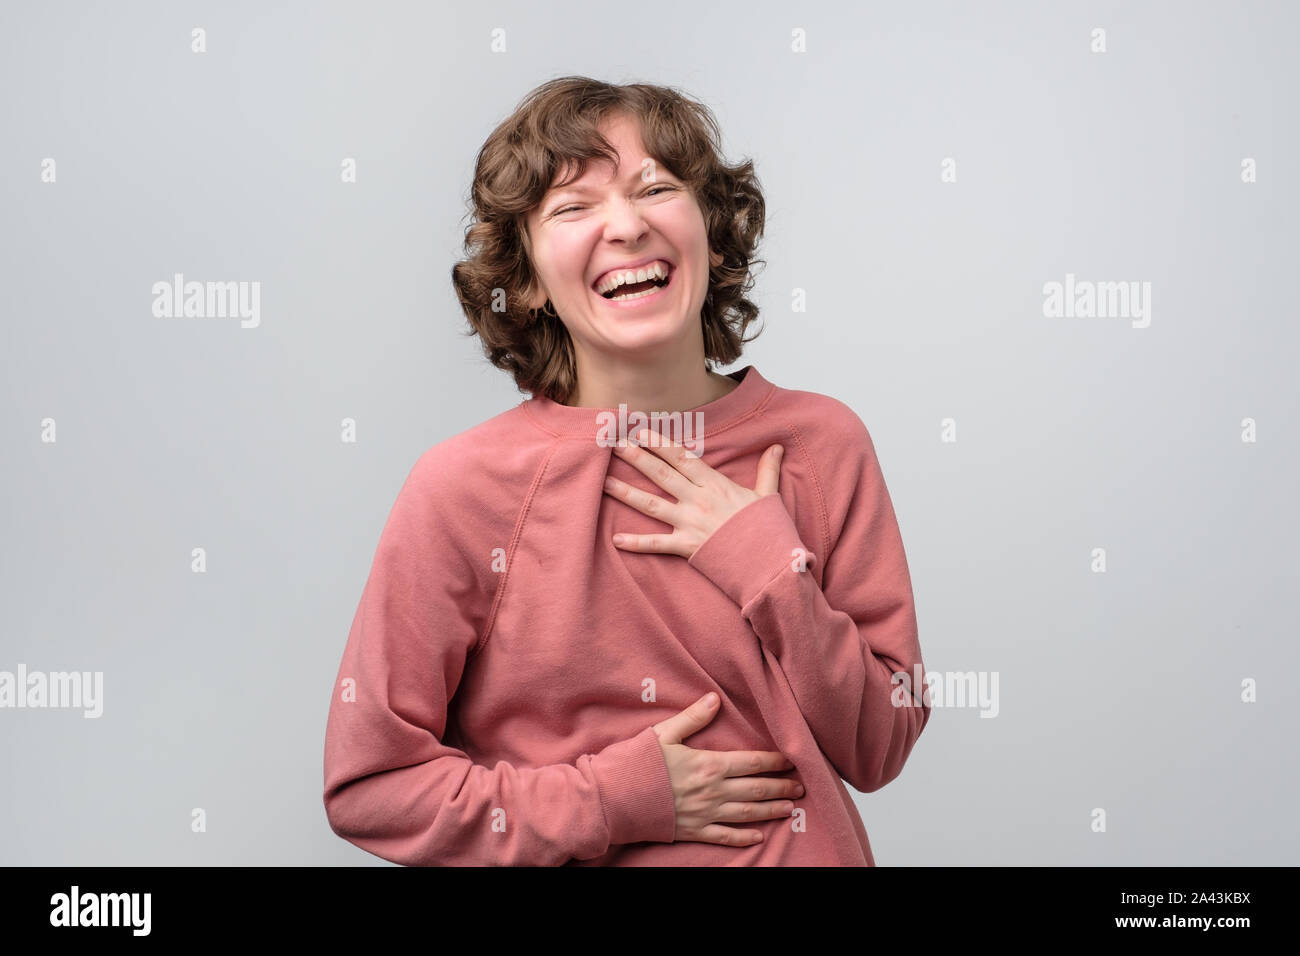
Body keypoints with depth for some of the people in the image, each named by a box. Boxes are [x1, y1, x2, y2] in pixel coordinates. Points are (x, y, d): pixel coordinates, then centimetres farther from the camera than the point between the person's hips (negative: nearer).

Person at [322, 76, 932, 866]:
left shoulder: (823, 445, -10)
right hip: (583, 853, -1)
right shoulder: (461, 490, -16)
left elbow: (878, 753, -8)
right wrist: (615, 802, -18)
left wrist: (770, 569, -20)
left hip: (804, 853, 2)